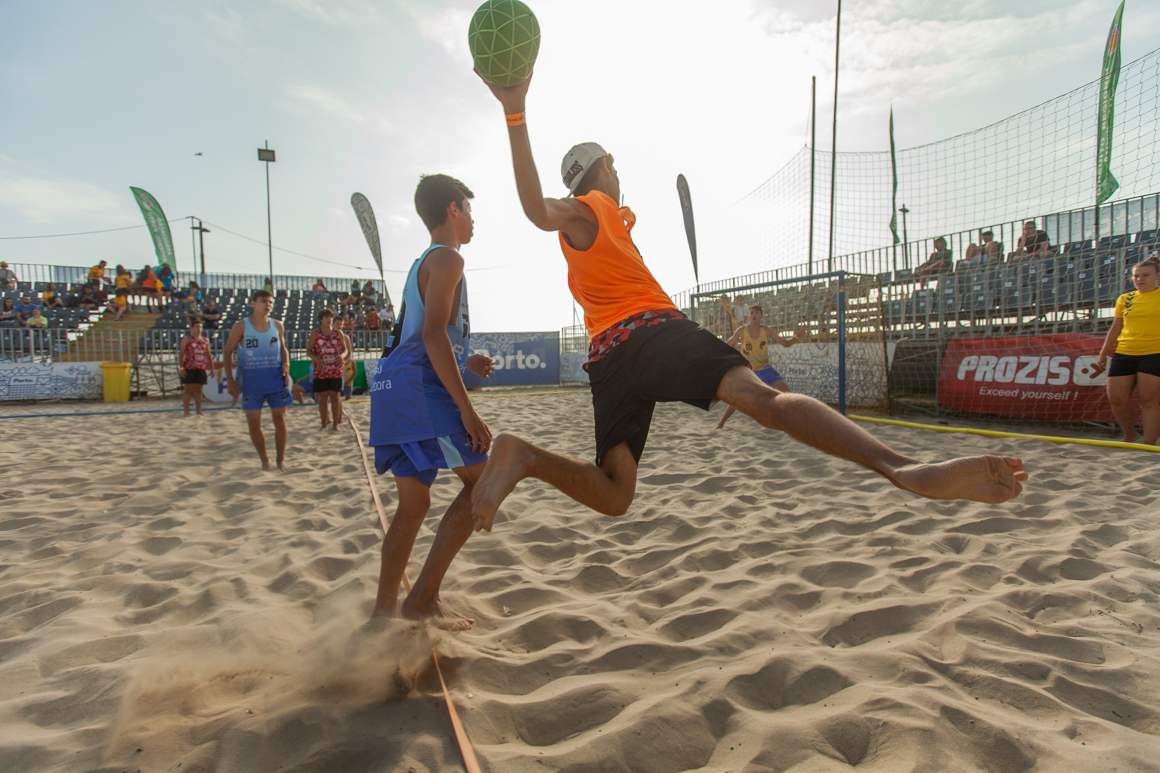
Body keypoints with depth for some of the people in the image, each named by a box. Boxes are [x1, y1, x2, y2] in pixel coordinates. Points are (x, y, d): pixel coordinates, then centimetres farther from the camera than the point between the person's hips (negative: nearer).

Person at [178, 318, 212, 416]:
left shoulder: (205, 340, 14)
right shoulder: (186, 339, 2)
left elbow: (208, 355, 20)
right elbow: (181, 354, -3)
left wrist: (212, 368, 15)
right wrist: (181, 367, -12)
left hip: (201, 368, 4)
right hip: (189, 368, -4)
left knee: (198, 390, 7)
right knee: (187, 389, -1)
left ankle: (199, 411, 12)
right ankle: (186, 411, 2)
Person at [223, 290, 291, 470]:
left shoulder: (277, 325, 6)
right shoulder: (241, 326, -3)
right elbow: (228, 352, 0)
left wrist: (286, 365, -2)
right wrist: (230, 380, -7)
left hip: (276, 377, 2)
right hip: (251, 379, -2)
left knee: (280, 420, 2)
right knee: (254, 423, 1)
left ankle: (281, 460, 15)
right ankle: (264, 459, 18)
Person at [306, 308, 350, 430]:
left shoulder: (338, 334, 5)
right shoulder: (315, 334, 3)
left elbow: (345, 349, 10)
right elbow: (308, 351, 3)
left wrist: (342, 356, -14)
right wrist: (316, 358, -17)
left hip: (336, 371, 0)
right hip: (320, 371, 0)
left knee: (335, 396, 1)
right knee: (322, 396, 4)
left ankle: (336, 423, 9)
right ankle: (324, 423, 14)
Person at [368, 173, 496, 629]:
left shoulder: (422, 263, 27)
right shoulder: (447, 259, -4)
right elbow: (434, 334, -17)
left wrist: (465, 362, 32)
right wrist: (467, 409, -20)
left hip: (393, 387, 10)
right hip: (421, 387, -10)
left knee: (414, 503, 12)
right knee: (481, 482, -7)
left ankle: (384, 608, 17)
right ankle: (424, 597, -8)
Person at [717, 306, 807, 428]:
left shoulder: (767, 331, -7)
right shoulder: (742, 331, -11)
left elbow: (786, 343, -2)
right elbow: (727, 345, -1)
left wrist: (797, 338, -21)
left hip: (764, 367, 2)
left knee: (784, 388, -13)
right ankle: (721, 422, 6)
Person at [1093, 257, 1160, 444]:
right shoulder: (1124, 299, 12)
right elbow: (1115, 329, 16)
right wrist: (1102, 355, 14)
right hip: (1123, 354, 3)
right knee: (1116, 399, -2)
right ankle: (1130, 436, 19)